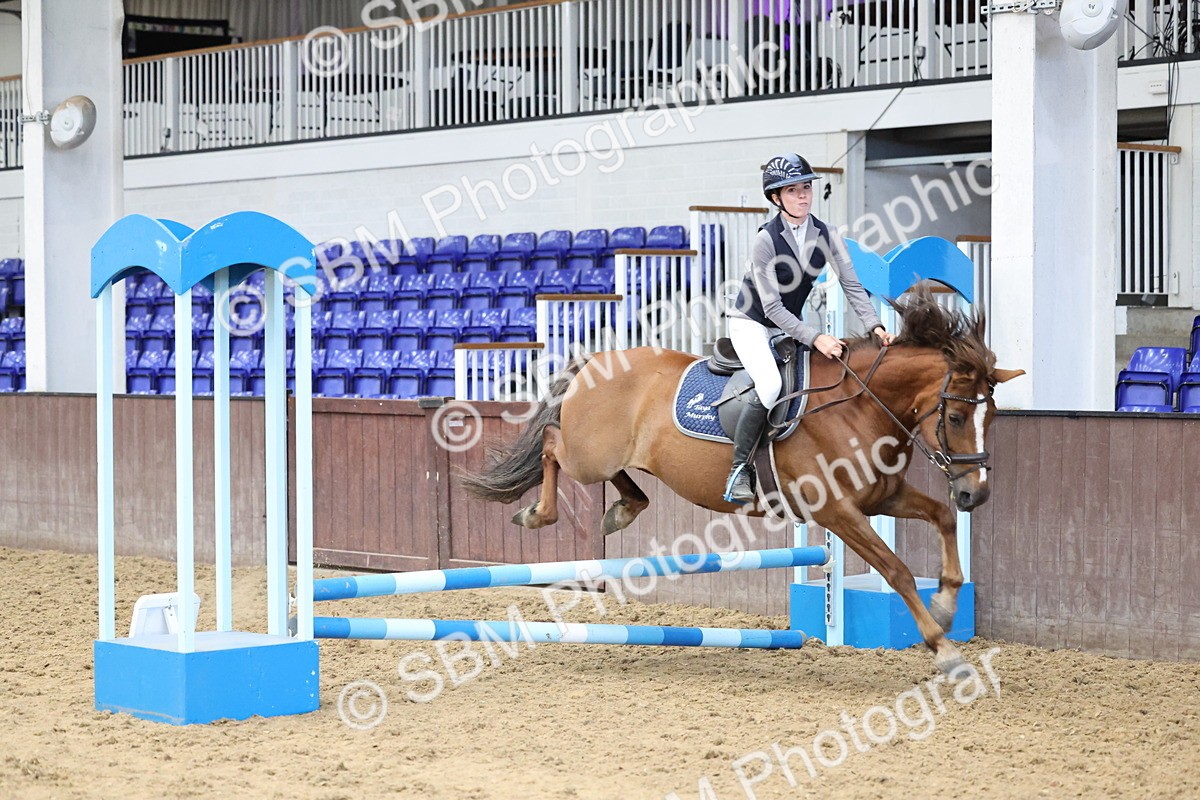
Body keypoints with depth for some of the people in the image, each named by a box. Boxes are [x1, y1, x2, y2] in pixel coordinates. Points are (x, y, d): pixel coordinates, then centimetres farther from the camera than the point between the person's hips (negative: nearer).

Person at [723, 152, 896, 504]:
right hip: (750, 321, -7)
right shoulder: (765, 240, -25)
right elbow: (772, 307, -25)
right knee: (770, 385, -29)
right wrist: (814, 338, -33)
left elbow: (851, 285, -8)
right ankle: (739, 469, -18)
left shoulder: (826, 235, -9)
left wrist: (874, 326, -23)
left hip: (788, 324, 7)